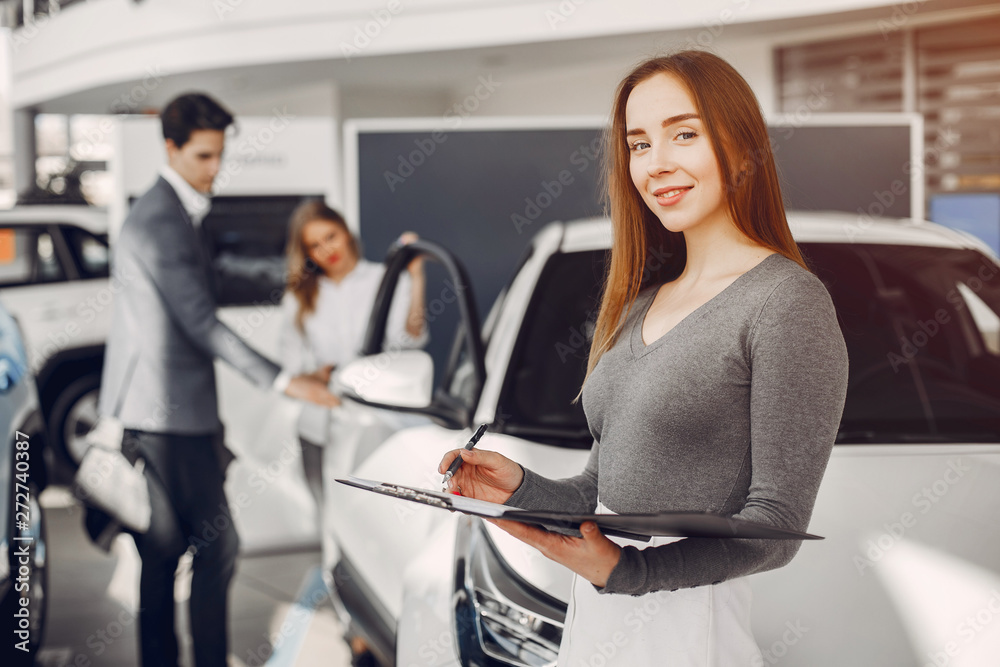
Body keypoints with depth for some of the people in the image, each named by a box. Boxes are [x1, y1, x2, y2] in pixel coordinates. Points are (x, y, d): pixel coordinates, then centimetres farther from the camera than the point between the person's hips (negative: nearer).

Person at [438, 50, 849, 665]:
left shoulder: (789, 300, -12)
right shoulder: (640, 302, 11)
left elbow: (776, 523, -16)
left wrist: (626, 570, -26)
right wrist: (522, 488, -1)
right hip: (594, 613, 7)